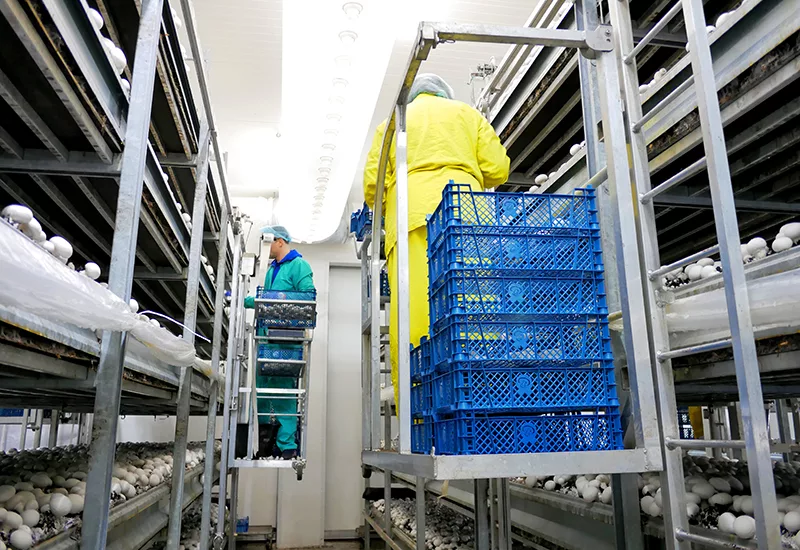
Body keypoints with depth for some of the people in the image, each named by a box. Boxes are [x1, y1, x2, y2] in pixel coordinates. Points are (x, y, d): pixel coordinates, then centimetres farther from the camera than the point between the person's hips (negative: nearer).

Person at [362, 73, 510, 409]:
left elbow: (372, 184, 12)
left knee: (411, 315, -11)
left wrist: (388, 210, 30)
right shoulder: (466, 113, 27)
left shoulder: (393, 122, 26)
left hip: (410, 215, 0)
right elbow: (497, 169, 14)